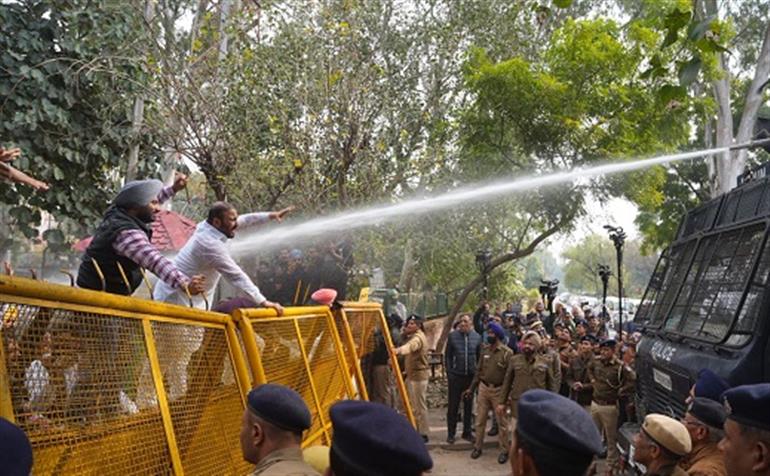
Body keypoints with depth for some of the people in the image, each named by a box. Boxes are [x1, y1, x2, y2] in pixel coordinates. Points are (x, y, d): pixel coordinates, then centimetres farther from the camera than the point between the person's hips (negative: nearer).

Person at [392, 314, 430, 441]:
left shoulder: (418, 337, -17)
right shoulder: (413, 336, 17)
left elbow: (411, 346, -39)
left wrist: (399, 350, -57)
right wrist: (405, 333, 5)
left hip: (418, 375, -10)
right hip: (412, 374, 10)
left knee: (419, 405, -5)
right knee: (413, 405, 14)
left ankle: (423, 433, 2)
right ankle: (416, 431, 22)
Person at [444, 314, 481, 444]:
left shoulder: (477, 337, 1)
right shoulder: (452, 336, -3)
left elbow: (479, 357, 7)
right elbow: (447, 355, 1)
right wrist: (449, 372, -5)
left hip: (471, 376, 2)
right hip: (455, 375, -2)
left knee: (469, 405, 12)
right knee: (453, 405, 4)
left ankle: (467, 432, 25)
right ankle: (451, 433, 14)